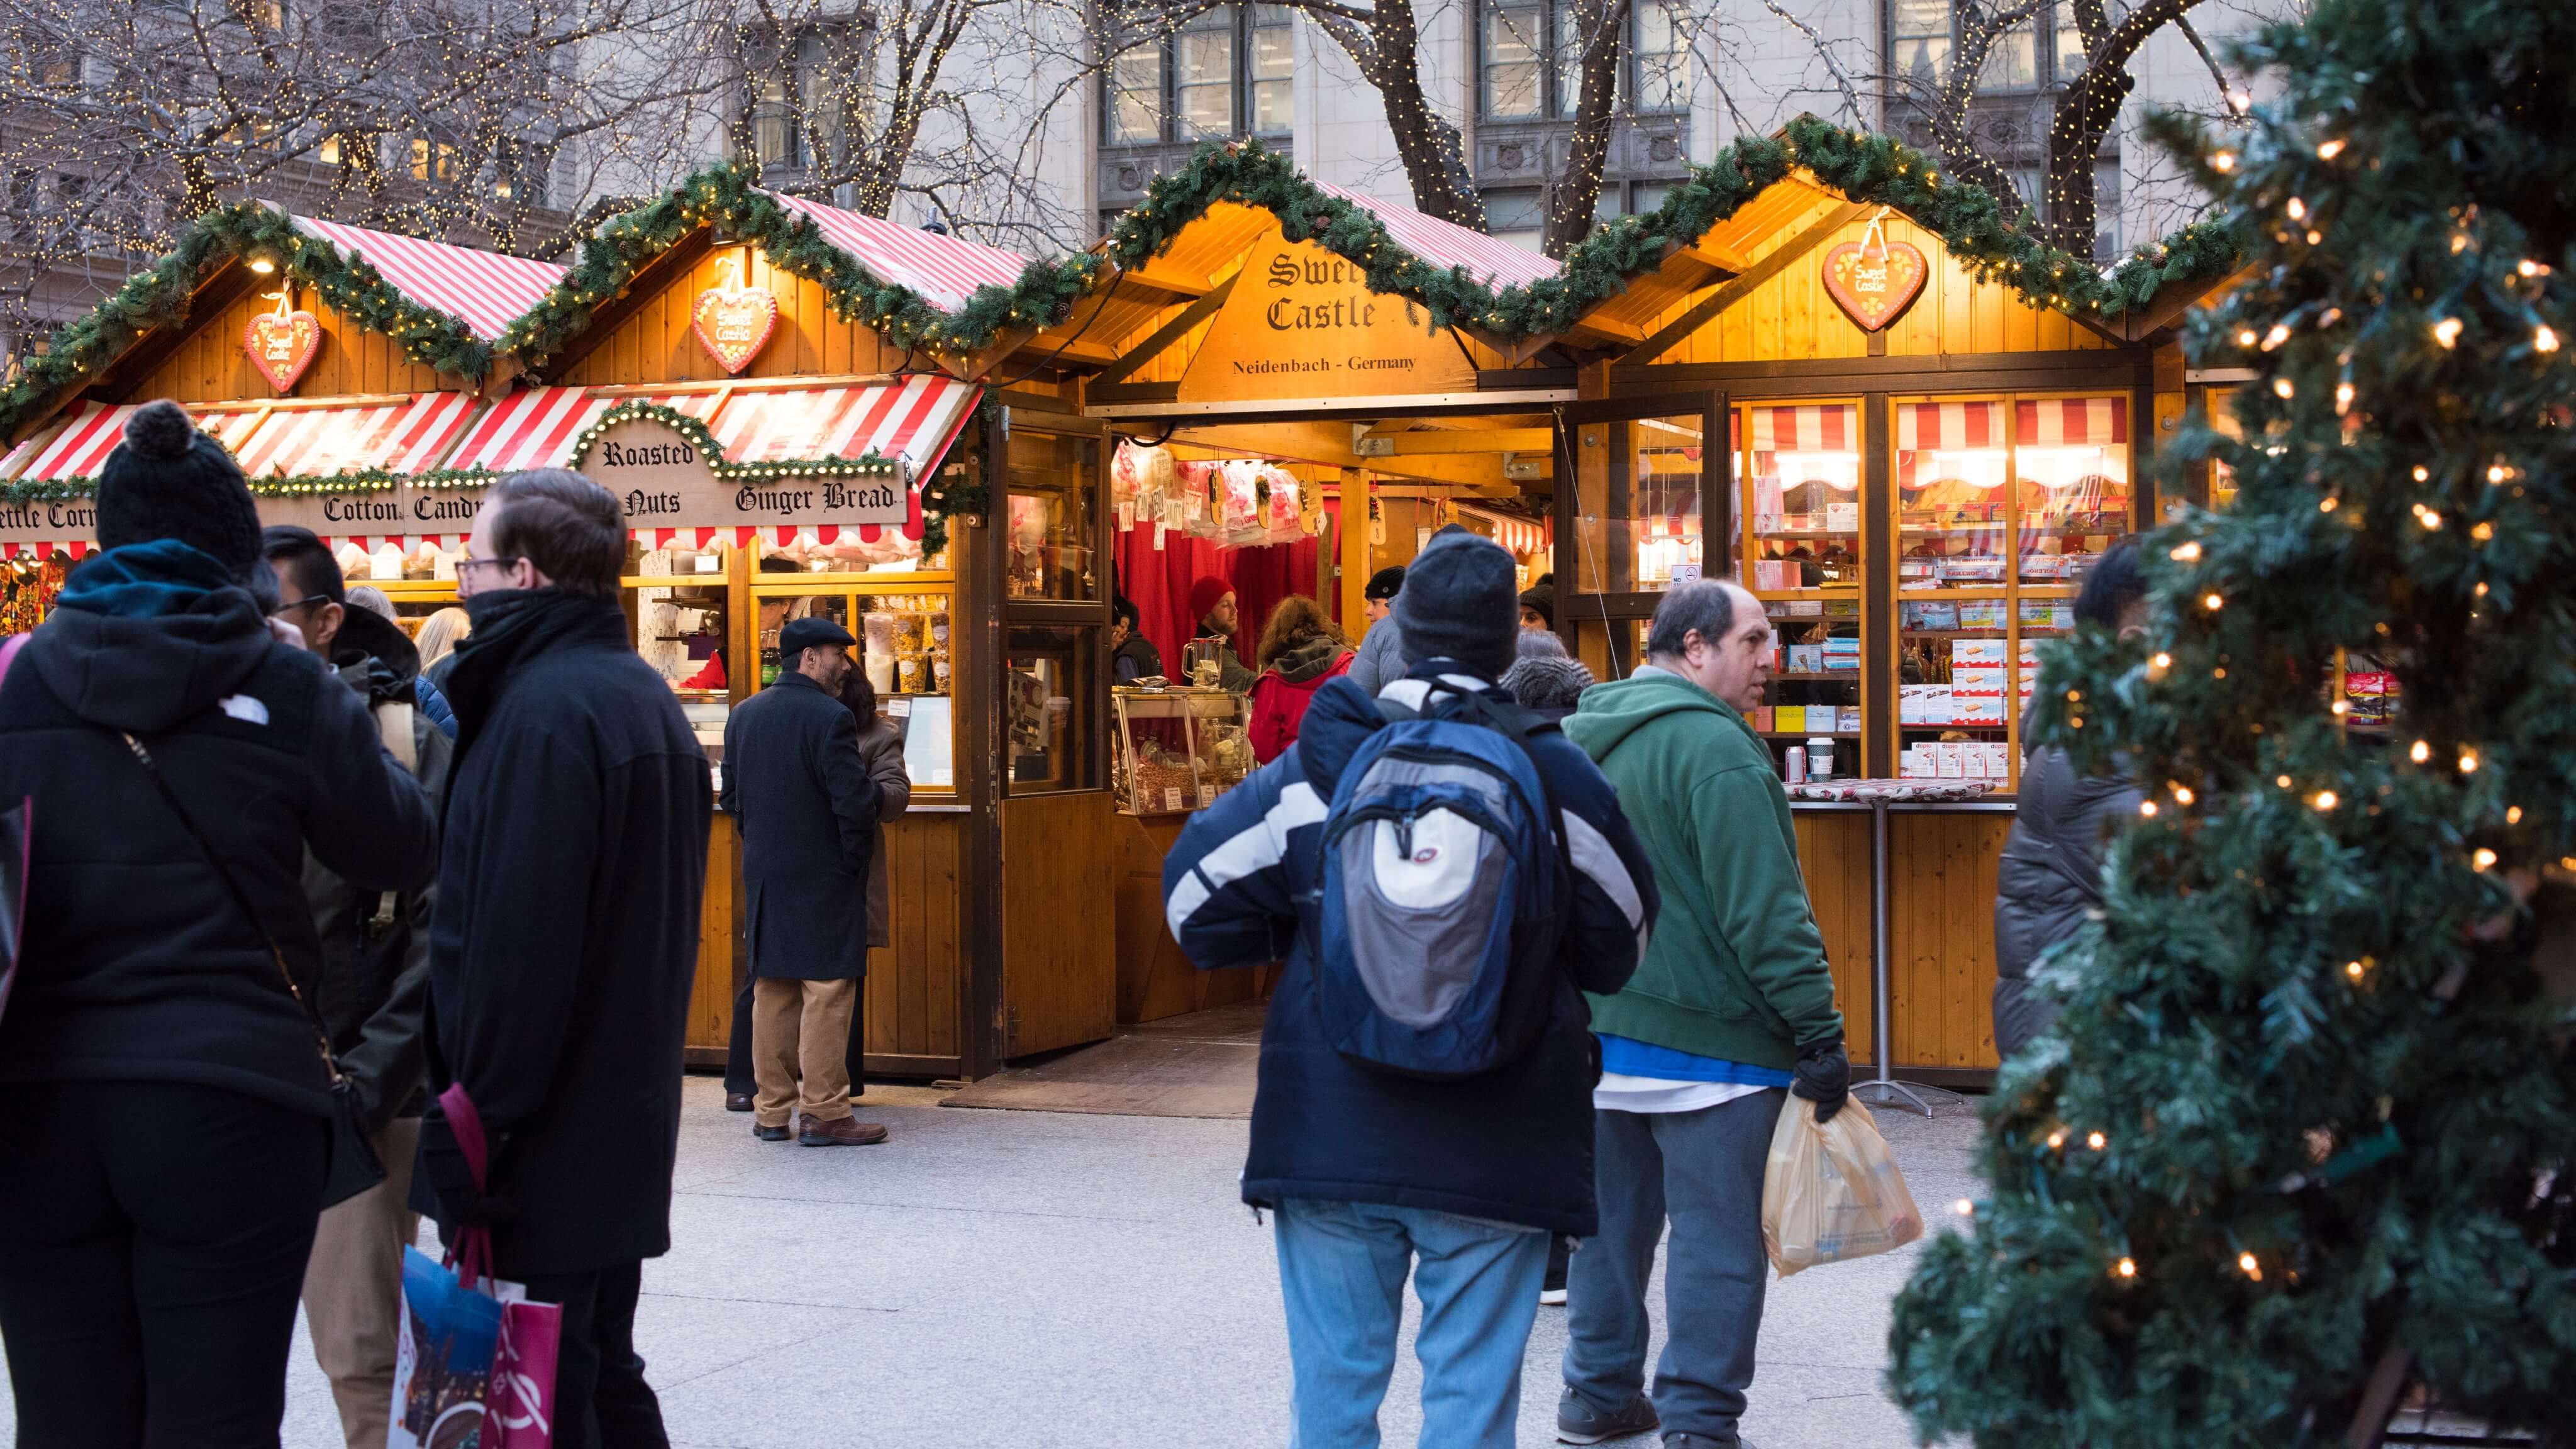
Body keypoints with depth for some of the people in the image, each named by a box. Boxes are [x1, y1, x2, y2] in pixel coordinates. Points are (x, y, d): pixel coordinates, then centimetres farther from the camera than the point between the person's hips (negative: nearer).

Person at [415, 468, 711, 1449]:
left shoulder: (546, 711, -17)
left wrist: (468, 1132, -19)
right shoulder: (643, 696, 14)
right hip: (625, 1130, 10)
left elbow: (515, 943, -23)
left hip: (544, 1150, -10)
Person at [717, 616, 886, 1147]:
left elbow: (731, 795, 12)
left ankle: (771, 1111, 15)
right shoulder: (830, 718, -14)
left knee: (771, 993, 11)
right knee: (827, 993, -2)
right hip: (823, 879, -7)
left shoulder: (744, 714, 9)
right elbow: (854, 801, -18)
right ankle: (823, 1112, -1)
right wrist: (856, 859, -4)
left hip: (764, 877, 7)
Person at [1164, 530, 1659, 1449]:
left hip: (1329, 1132, 1)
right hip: (1494, 1153, -1)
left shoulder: (1313, 768, -3)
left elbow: (1195, 900, 2)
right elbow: (1620, 944, 6)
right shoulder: (1555, 775, -4)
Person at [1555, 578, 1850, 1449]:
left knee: (1612, 1218, 17)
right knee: (1717, 1238, -1)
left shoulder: (1586, 738, 12)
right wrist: (1819, 1033, -17)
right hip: (1703, 1034, -9)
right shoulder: (1713, 746, -16)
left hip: (1597, 1026, 9)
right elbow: (1765, 909, -20)